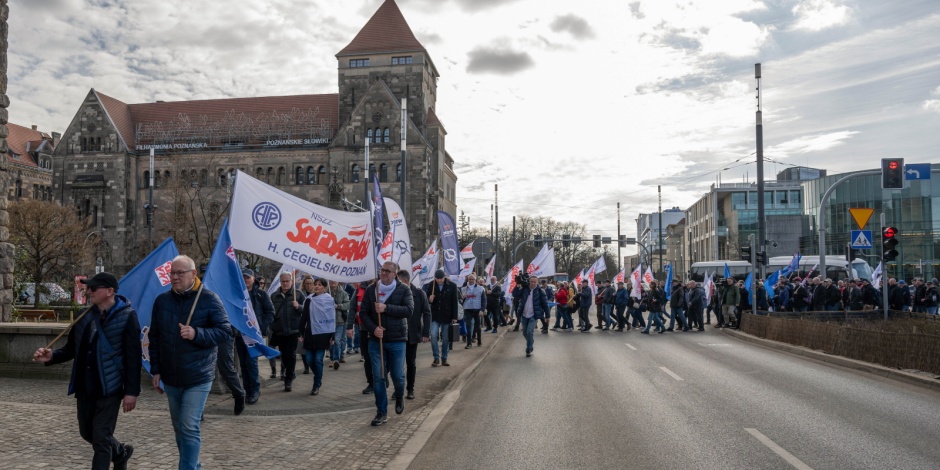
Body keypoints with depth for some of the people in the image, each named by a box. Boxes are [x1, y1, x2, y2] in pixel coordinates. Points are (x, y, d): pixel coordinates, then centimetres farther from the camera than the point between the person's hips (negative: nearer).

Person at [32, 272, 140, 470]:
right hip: (85, 387, 7)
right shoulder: (85, 316, 6)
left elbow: (133, 357, -13)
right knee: (87, 433, 19)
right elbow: (72, 348, 14)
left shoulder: (127, 316, -12)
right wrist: (52, 356, -7)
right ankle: (121, 453, 45)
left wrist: (131, 391, -16)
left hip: (109, 387, -7)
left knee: (101, 439, -3)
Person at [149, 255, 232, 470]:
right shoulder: (161, 301, 4)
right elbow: (154, 338, 10)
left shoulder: (209, 299, -9)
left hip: (198, 378, -5)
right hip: (170, 378, 5)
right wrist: (156, 371, 7)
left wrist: (196, 334, -23)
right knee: (179, 428, 16)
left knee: (189, 428, -9)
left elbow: (225, 332, -9)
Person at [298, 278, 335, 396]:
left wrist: (333, 336, -6)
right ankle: (319, 376, 31)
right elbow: (304, 317, 9)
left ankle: (316, 385, 7)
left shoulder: (329, 300, -3)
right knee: (309, 359, 4)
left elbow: (333, 319, -2)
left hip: (323, 334, -3)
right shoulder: (309, 300, 6)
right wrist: (301, 333, 6)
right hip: (310, 333, 3)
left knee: (318, 360, -5)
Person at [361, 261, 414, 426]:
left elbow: (409, 310, -16)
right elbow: (363, 313, 3)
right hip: (376, 340, 2)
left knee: (398, 376, 3)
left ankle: (399, 398, 36)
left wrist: (386, 308, -23)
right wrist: (373, 328, -14)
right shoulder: (371, 290, 4)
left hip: (397, 340, -2)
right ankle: (381, 412, 12)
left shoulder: (404, 290, -3)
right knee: (378, 377, 1)